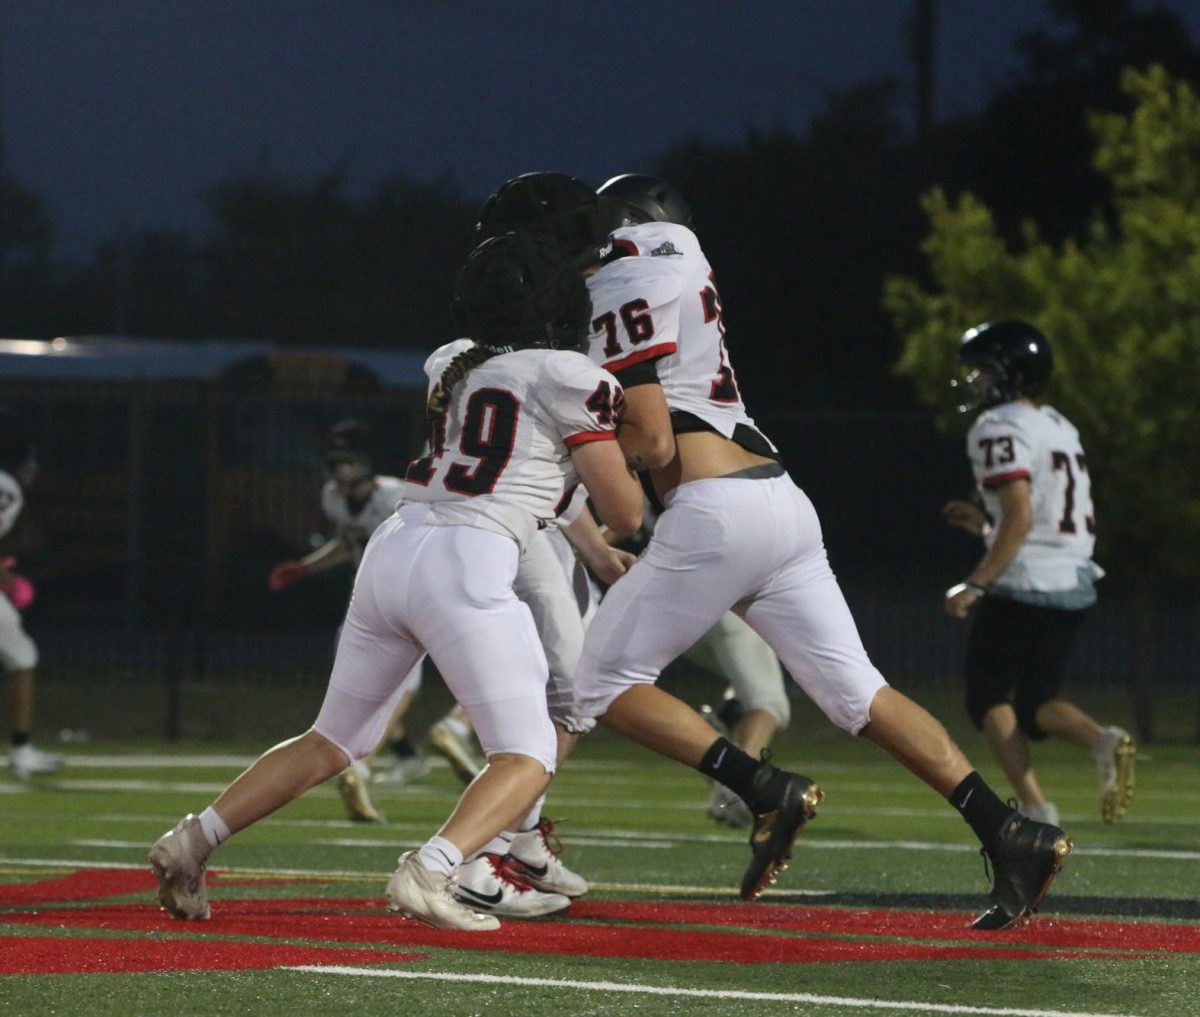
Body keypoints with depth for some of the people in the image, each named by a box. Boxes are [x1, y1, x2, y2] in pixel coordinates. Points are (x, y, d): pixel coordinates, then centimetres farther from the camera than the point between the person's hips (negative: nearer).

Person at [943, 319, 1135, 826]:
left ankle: (1034, 805, -9)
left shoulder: (1000, 430, -10)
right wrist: (985, 523, 23)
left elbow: (1020, 519, -21)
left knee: (989, 698, 6)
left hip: (1021, 588, -8)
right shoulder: (1061, 428, 18)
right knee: (1037, 703, 14)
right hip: (1075, 584, 8)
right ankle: (1102, 739, -17)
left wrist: (975, 584, -19)